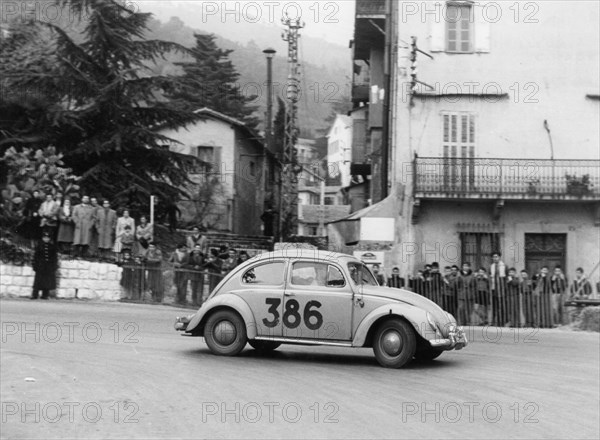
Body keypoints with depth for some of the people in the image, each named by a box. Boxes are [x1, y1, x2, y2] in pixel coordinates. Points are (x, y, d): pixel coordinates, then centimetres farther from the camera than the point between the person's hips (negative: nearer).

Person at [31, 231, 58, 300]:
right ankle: (34, 295, -2)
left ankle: (45, 295, 6)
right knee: (38, 281, -3)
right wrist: (35, 265, -1)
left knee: (48, 281, 0)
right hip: (40, 267, -1)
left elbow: (55, 257, 9)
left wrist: (55, 266, 2)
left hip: (50, 267, 1)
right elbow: (36, 256, 5)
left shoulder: (52, 247, 8)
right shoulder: (39, 246, 5)